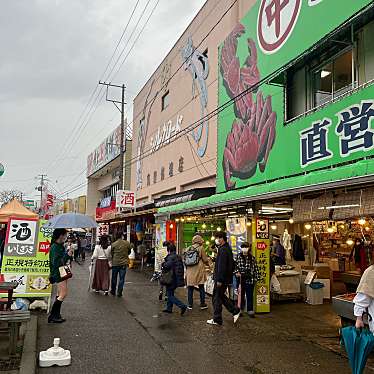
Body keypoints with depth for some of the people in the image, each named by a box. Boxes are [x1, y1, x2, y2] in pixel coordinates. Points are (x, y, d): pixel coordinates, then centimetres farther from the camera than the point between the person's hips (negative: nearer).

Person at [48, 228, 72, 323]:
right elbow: (56, 263, -24)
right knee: (63, 294, -9)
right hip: (58, 274, -10)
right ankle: (52, 316, -3)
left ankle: (56, 315, 24)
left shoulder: (60, 246, 10)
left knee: (60, 294, 15)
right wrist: (67, 255, -24)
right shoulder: (54, 247, -18)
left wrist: (69, 252, 4)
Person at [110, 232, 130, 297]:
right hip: (124, 263, 0)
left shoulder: (113, 244, -8)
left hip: (115, 263, 0)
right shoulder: (127, 243, -6)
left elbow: (111, 254, 1)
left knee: (114, 278, 16)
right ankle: (119, 293, 8)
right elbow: (129, 251, 7)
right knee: (121, 279, 6)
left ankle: (113, 291, 28)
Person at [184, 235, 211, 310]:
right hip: (199, 271, -3)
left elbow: (185, 261, 10)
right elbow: (205, 260, -3)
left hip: (190, 271, 3)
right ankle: (202, 304, 12)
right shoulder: (201, 248, -6)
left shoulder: (188, 249, 5)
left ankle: (190, 304, 12)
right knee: (201, 287, 9)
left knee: (190, 288, 9)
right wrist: (208, 262, 17)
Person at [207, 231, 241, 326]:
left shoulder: (223, 250, -19)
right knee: (221, 296, 21)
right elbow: (231, 264, 19)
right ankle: (235, 311, 22)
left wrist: (219, 280, -22)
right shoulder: (227, 248, 13)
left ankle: (217, 320, 10)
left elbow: (222, 266, -23)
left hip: (222, 279, -10)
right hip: (226, 278, 10)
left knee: (217, 298, 1)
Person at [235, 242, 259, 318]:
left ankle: (250, 310, 11)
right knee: (241, 295, 7)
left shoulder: (252, 258, 4)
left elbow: (255, 269, 7)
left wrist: (255, 278, 3)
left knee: (249, 296, 3)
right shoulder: (239, 257, 2)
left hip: (250, 279, 0)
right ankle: (240, 310, 19)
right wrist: (237, 272, -12)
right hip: (241, 279, 0)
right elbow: (236, 266, 5)